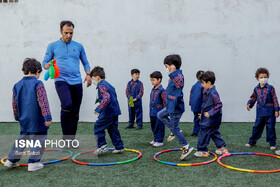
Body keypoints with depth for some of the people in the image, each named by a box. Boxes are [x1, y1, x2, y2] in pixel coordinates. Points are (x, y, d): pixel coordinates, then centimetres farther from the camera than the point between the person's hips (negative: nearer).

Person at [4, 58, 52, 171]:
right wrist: (47, 117, -15)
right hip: (37, 121, -6)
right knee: (38, 140, 6)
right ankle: (33, 163, 8)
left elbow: (14, 104, 13)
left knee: (22, 139, 21)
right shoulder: (38, 84, -12)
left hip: (23, 121, 6)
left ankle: (11, 160, 26)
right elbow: (43, 102, -17)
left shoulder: (17, 86, 6)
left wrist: (17, 117, 25)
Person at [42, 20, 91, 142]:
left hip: (77, 82, 3)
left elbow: (85, 63, 20)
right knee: (67, 105, -25)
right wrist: (47, 65, -15)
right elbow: (45, 62, 9)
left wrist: (88, 74, 2)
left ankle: (71, 138, 17)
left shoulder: (79, 46, 13)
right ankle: (65, 136, -10)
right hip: (61, 81, -3)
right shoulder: (53, 46, 7)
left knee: (75, 113, 4)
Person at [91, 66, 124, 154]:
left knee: (98, 127, 1)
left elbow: (106, 98, -29)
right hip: (115, 111, 10)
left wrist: (99, 109, -28)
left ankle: (102, 146, -1)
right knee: (113, 129, 15)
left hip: (108, 112, -10)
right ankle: (119, 147, 17)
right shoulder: (108, 84, 18)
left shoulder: (101, 86, -14)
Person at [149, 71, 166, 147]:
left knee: (159, 127, 1)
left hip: (159, 113, -8)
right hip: (152, 113, 8)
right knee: (153, 127, 16)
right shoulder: (153, 90, 10)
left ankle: (160, 141, 11)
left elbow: (165, 102, -12)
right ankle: (156, 139, 29)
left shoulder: (162, 90, -13)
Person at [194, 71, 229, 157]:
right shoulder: (207, 92, 10)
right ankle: (222, 148, 26)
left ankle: (202, 150, 8)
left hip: (211, 119, -10)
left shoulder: (213, 93, -21)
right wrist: (203, 114, 26)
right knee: (214, 133, 18)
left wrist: (210, 113, -27)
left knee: (203, 132, -2)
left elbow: (219, 104, -24)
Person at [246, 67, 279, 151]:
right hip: (260, 112, 3)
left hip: (269, 112, -3)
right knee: (256, 126, 9)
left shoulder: (270, 88, -4)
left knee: (270, 128, 2)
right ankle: (252, 141, 21)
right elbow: (253, 97, 20)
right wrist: (249, 104, 4)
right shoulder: (256, 89, 7)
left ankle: (272, 143, 14)